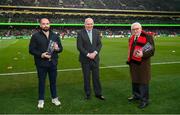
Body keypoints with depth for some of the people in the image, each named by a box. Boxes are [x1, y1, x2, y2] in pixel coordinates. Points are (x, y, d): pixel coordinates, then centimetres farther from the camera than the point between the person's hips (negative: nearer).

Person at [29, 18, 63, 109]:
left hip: (53, 63, 3)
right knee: (41, 82, 10)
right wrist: (41, 54, -21)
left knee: (53, 81, 14)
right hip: (41, 64, -2)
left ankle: (54, 98, 30)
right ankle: (41, 100, 26)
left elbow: (61, 48, 9)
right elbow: (31, 50, -6)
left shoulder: (55, 36, 6)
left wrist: (57, 49, -15)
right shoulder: (35, 36, -4)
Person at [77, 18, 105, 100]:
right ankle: (87, 94, 20)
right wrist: (88, 54, -16)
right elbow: (79, 46, -11)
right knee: (86, 77, 7)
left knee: (96, 76, 7)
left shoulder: (96, 32, 5)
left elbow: (99, 44, 3)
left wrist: (95, 53, -13)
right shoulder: (80, 33, -6)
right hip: (85, 59, -2)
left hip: (95, 58, 3)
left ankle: (98, 93, 18)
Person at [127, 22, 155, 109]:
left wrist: (143, 54, -29)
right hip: (133, 63, 7)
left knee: (143, 82, 1)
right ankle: (136, 95, 38)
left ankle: (144, 100, 15)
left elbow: (152, 50, -14)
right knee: (134, 80, 19)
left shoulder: (147, 37, -10)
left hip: (143, 64, -7)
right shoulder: (131, 38, 11)